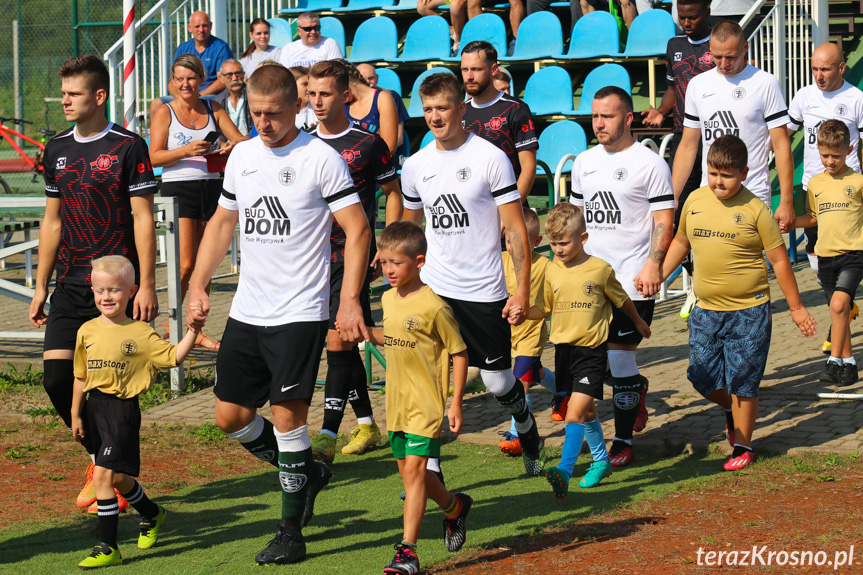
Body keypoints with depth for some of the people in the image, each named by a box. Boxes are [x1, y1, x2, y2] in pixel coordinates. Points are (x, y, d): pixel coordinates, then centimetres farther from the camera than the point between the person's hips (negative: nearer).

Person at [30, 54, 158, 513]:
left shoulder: (128, 147, -6)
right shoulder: (57, 150, 11)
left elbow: (143, 219, -7)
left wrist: (146, 285, -12)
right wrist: (41, 287, 16)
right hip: (70, 286, 5)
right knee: (56, 375, -4)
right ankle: (98, 458, 17)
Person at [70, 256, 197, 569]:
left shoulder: (141, 334, -5)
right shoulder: (87, 331, 6)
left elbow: (173, 357, -6)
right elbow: (81, 377, 13)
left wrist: (192, 331, -17)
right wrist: (76, 415, 15)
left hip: (123, 408, -5)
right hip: (94, 407, 5)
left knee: (103, 475, -15)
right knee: (117, 477, 17)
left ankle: (108, 548, -10)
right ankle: (151, 513, 45)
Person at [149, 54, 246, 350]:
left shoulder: (214, 110, 11)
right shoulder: (165, 113, 1)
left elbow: (242, 141, 7)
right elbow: (154, 157, -7)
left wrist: (235, 145, -17)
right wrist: (186, 151, -23)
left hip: (211, 187, 4)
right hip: (179, 189, -4)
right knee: (186, 264, -11)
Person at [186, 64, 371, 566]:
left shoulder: (320, 158, -9)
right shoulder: (242, 156, 10)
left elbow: (357, 230, -10)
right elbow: (223, 223, 21)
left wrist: (350, 300, -18)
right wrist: (198, 286, 13)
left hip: (299, 313, -7)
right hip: (246, 313, 7)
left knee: (287, 413, -9)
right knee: (231, 417, 7)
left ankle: (291, 534, 2)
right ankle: (308, 473, 30)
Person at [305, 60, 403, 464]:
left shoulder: (367, 143, -5)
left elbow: (393, 191, 3)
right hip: (317, 253, 5)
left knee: (337, 342, -13)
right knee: (344, 344, 12)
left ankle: (327, 437, -16)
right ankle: (367, 424, 25)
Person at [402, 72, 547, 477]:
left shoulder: (490, 158, -7)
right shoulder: (415, 166, 5)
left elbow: (515, 229, -7)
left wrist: (522, 290, -12)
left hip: (484, 292, -3)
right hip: (431, 290, 3)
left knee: (499, 383, 9)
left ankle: (529, 436, 37)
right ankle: (428, 469, -1)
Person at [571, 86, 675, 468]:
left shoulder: (650, 163, -5)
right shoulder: (584, 162, 13)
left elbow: (664, 220, -7)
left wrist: (653, 265, -18)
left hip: (632, 278, -6)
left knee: (620, 353, -7)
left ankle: (623, 440, 3)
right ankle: (636, 388, 37)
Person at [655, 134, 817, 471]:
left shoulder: (754, 209, -9)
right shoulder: (695, 201, 3)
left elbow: (779, 260, -4)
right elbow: (681, 242, 20)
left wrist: (796, 307, 0)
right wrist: (658, 276, 14)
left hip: (748, 313, -4)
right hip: (706, 310, 4)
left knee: (742, 382, 1)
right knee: (703, 378, 8)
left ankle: (743, 446, 18)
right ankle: (732, 412, 39)